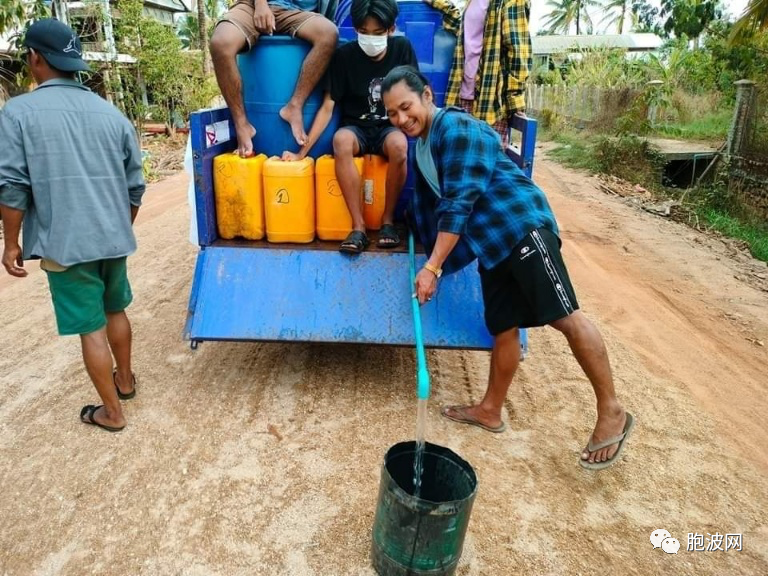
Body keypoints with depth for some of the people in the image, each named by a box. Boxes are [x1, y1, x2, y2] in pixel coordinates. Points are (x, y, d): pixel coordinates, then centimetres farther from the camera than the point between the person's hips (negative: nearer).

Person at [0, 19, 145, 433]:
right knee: (115, 311, 23)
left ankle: (111, 412, 17)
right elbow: (135, 186, 8)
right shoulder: (111, 114, 5)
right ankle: (125, 380, 40)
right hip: (113, 238, 5)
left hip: (65, 243, -4)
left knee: (91, 328, 4)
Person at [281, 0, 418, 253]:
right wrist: (303, 150, -15)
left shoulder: (402, 48, -4)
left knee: (399, 145, -37)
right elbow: (327, 106, -9)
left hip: (389, 127, 1)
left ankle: (388, 220, -18)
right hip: (357, 128, 0)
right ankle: (358, 227, -31)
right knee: (341, 140, -37)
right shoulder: (344, 55, -7)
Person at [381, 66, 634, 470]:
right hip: (490, 243, 9)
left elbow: (458, 204, -19)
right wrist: (432, 260, 33)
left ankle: (611, 414, -1)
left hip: (521, 226, -9)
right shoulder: (421, 148, 18)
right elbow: (427, 206, 29)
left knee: (565, 317, -11)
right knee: (504, 327, 12)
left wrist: (433, 267, -18)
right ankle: (491, 411, 23)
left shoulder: (456, 128, -12)